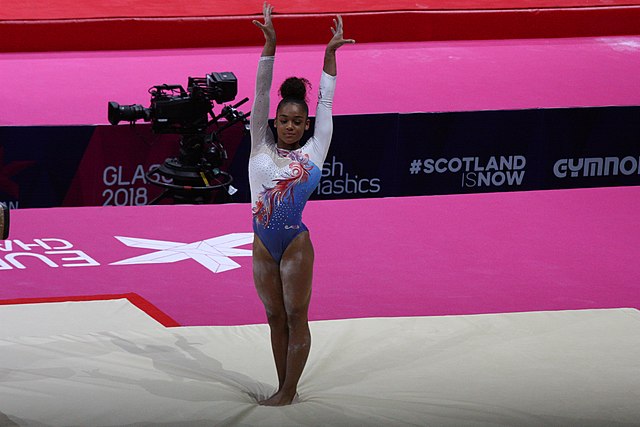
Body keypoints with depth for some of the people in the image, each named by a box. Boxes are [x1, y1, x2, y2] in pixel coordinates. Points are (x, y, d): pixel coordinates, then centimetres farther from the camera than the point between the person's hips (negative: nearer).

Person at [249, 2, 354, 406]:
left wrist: (330, 53, 10)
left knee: (296, 318, 1)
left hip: (296, 244, -3)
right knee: (275, 319, 9)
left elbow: (325, 102, 8)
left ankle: (289, 391, 3)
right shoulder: (261, 149, 7)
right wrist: (270, 45, 0)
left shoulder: (312, 152, 3)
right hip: (263, 246, 3)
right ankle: (284, 387, 16)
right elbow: (261, 96, 5)